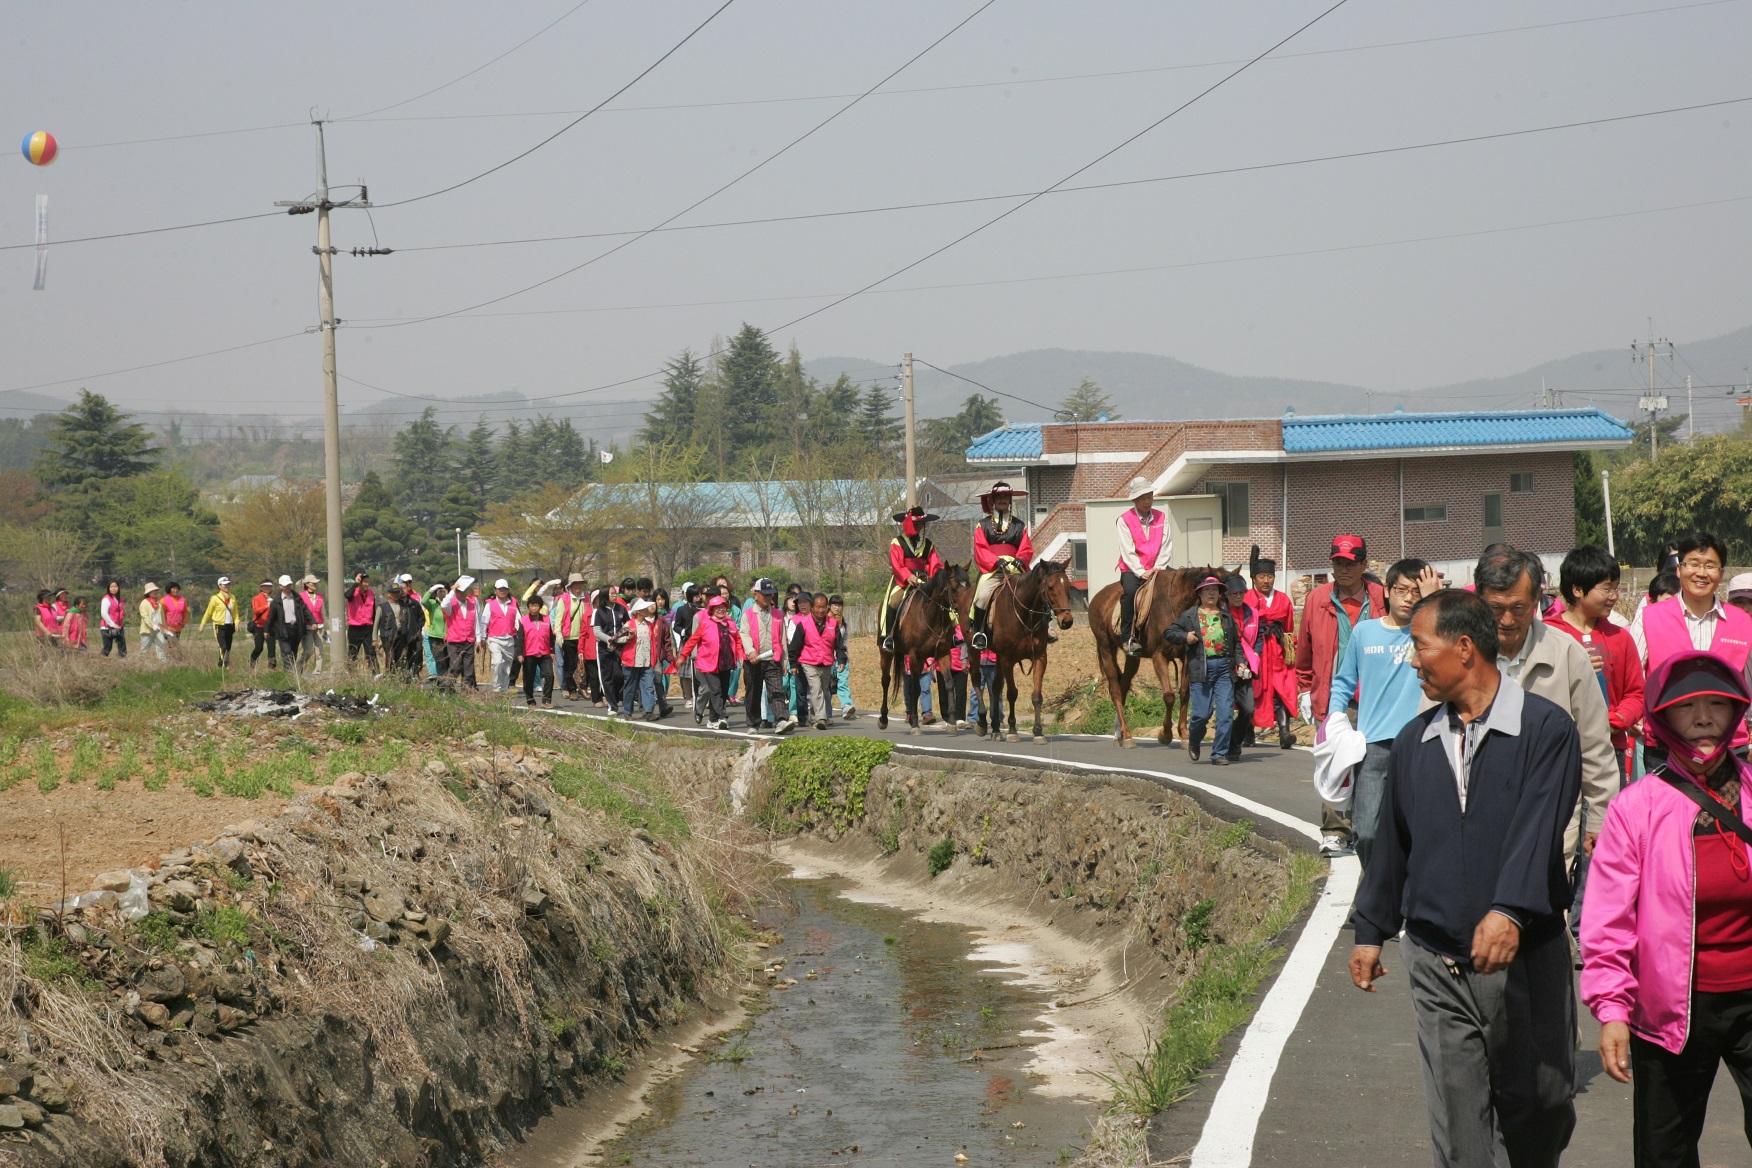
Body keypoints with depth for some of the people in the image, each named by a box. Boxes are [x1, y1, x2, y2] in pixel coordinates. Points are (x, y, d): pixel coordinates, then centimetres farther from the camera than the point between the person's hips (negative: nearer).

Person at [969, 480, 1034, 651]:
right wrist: (997, 561, -18)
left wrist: (1020, 560, -13)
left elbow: (1026, 549, 10)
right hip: (991, 571, -2)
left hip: (1015, 571, 2)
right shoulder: (983, 525, 11)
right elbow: (980, 550, -1)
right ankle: (978, 631, -16)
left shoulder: (1019, 526, 19)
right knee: (983, 595, -29)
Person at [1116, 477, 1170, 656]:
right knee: (1130, 590, -34)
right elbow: (1127, 551, -10)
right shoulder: (1124, 520, -2)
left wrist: (1157, 568, -12)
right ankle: (1127, 638, -27)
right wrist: (1141, 572, -20)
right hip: (1132, 569, -3)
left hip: (1156, 569, 3)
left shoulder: (1162, 517, 9)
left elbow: (1166, 546, 3)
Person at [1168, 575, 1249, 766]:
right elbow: (1169, 632, 10)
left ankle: (1219, 754, 4)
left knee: (1226, 714, -5)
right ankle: (1193, 741, 28)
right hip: (1201, 669, -2)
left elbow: (1237, 642, 15)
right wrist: (1185, 637, -7)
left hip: (1224, 668, 2)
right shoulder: (1190, 616, 6)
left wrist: (1240, 662, 3)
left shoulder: (1226, 616, 12)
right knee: (1202, 713, -4)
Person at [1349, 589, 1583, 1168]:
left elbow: (1537, 830, -19)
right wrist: (1371, 930, 22)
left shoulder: (1545, 728, -6)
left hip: (1527, 960, -3)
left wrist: (1509, 911, -32)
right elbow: (1393, 842, 20)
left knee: (1539, 1117, 8)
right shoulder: (1414, 741, 11)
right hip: (1438, 966, 4)